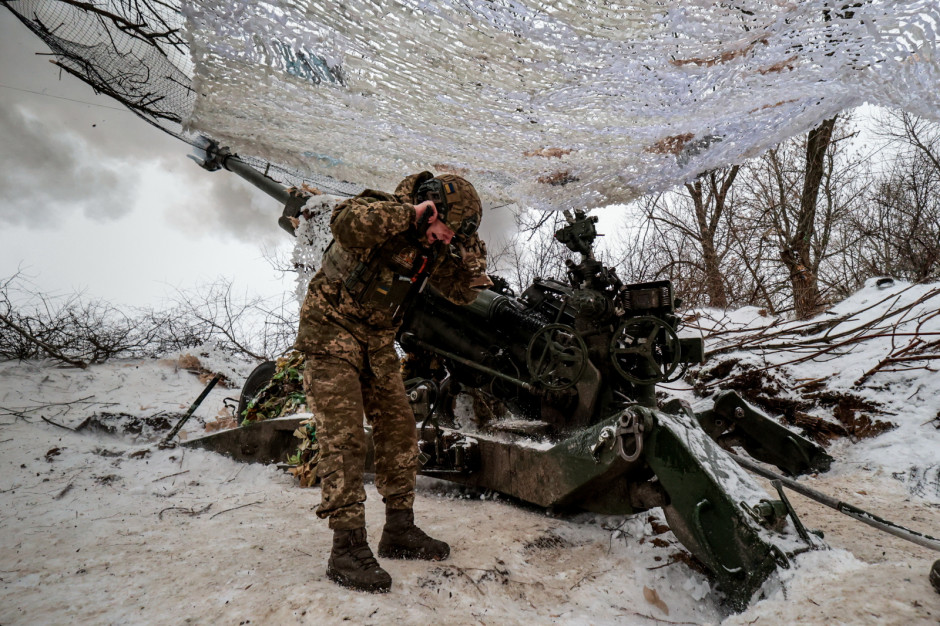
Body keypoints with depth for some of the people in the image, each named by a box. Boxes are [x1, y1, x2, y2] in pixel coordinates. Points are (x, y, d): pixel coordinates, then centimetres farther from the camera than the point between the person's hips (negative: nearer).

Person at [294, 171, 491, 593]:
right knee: (344, 439, -12)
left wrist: (472, 252, -8)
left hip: (377, 343, 8)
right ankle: (347, 551, -3)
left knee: (399, 431, 7)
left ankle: (399, 531, 20)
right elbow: (347, 223, -44)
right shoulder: (384, 212, -21)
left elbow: (462, 292, 7)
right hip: (332, 335, -8)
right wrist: (410, 212, -36)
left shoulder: (431, 248, 2)